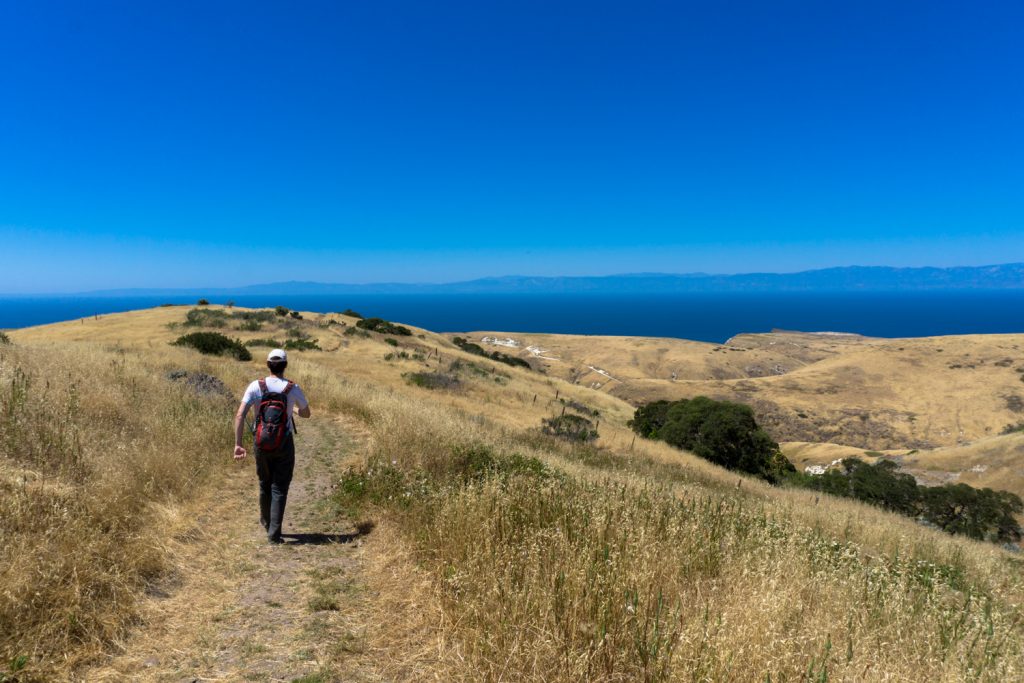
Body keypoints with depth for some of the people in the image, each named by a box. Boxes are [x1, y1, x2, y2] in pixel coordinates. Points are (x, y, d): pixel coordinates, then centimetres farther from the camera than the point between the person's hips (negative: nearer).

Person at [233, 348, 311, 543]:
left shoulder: (255, 386, -8)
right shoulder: (293, 389, -9)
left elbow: (240, 415, -16)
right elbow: (306, 414, 7)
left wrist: (238, 444, -12)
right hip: (284, 443, -2)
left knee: (265, 484, 21)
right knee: (280, 488, 5)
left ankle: (266, 522, 41)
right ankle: (274, 533, -1)